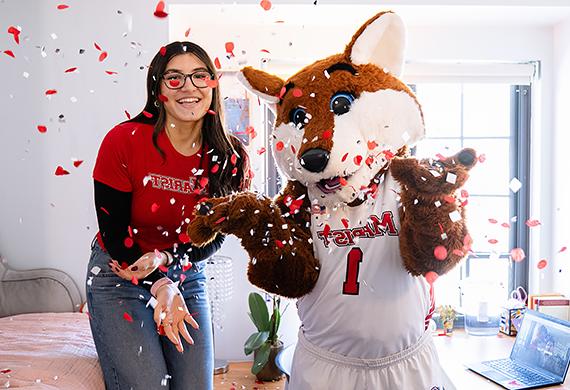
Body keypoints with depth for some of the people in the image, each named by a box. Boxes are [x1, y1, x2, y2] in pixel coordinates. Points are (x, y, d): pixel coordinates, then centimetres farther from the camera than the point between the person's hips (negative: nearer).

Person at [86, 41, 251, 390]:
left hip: (188, 278, 3)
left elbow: (215, 236, -3)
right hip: (119, 277, -3)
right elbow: (113, 229, -12)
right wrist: (160, 286, -18)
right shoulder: (124, 140, -16)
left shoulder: (231, 158, -9)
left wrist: (165, 258, -20)